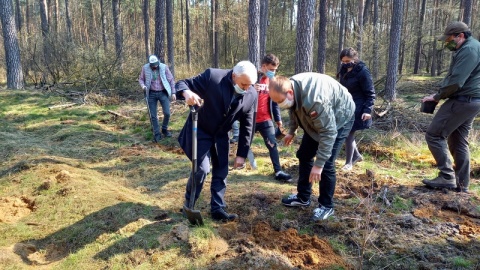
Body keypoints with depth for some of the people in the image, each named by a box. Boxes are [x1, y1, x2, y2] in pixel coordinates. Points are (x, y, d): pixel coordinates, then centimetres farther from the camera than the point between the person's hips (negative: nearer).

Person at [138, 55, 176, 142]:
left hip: (163, 93, 0)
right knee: (153, 115, 3)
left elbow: (171, 80, 0)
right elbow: (141, 79, 7)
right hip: (151, 94, 1)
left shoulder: (164, 67, -7)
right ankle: (157, 134, 16)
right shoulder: (145, 68, -6)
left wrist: (173, 92, -2)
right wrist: (143, 85, -14)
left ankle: (164, 129, 21)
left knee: (167, 113, -6)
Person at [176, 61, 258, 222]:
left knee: (221, 171, 6)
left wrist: (241, 154, -4)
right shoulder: (212, 76, -25)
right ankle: (188, 204, 12)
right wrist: (187, 93, -44)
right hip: (200, 130, -4)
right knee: (202, 168, -11)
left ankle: (217, 209, 19)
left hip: (221, 135, 4)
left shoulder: (252, 95, -15)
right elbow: (182, 84, -19)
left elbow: (247, 127, -6)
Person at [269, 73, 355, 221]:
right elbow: (294, 110, 6)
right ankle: (303, 197, 24)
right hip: (316, 119, 8)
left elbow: (328, 133, -38)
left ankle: (326, 206, 7)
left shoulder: (314, 100, -44)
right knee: (304, 155, 10)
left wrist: (318, 164, -35)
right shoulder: (290, 86, -17)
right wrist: (291, 131, 16)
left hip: (339, 118, -8)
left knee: (326, 163, -12)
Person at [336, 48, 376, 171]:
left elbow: (370, 93, -15)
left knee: (349, 134, -3)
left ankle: (349, 162, 12)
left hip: (357, 109, -7)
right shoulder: (344, 70, 6)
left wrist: (367, 110, -23)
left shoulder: (363, 72, -16)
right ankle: (356, 155, 33)